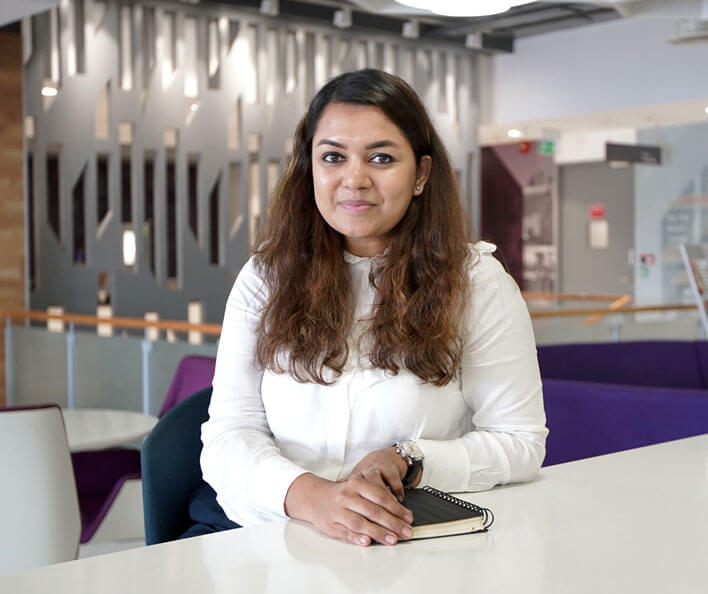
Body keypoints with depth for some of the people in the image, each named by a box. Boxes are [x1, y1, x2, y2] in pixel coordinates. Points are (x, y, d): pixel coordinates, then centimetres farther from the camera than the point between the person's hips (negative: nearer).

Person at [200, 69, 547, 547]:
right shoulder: (265, 278, 6)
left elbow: (521, 441, 3)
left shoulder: (477, 282, 1)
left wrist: (409, 463, -15)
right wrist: (309, 495, -23)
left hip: (416, 548, 0)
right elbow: (228, 435, -2)